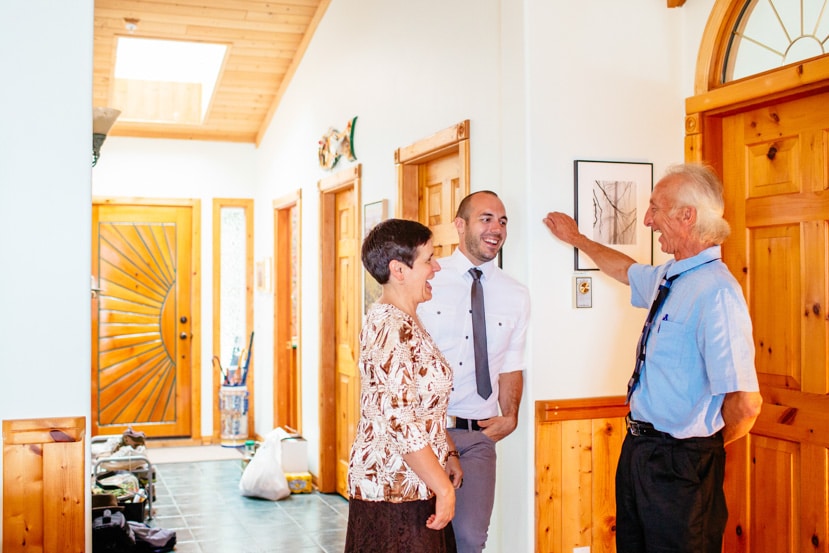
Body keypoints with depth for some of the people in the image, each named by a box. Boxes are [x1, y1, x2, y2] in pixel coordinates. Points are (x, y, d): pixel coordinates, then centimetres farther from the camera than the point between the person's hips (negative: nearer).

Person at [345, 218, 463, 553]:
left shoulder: (402, 320, 11)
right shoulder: (393, 327, -20)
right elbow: (400, 420, -25)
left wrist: (448, 454, 13)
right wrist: (444, 487, -20)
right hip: (395, 488, -10)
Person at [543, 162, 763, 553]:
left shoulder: (716, 292, -25)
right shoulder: (670, 277, 4)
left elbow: (746, 403, -28)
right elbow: (626, 270, 29)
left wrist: (708, 445, -8)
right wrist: (577, 239, 38)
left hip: (678, 462, -9)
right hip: (640, 448, 9)